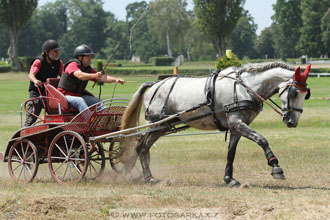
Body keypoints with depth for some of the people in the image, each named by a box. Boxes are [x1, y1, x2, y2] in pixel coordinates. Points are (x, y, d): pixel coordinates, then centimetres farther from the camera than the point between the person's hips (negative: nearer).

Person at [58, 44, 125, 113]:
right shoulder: (72, 65, -12)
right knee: (80, 101, -35)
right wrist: (94, 76, -49)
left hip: (79, 95, 7)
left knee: (97, 101, -10)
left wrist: (115, 79, -20)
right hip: (66, 95, -7)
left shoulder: (88, 69, 9)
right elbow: (80, 75, -33)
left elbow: (102, 77, -1)